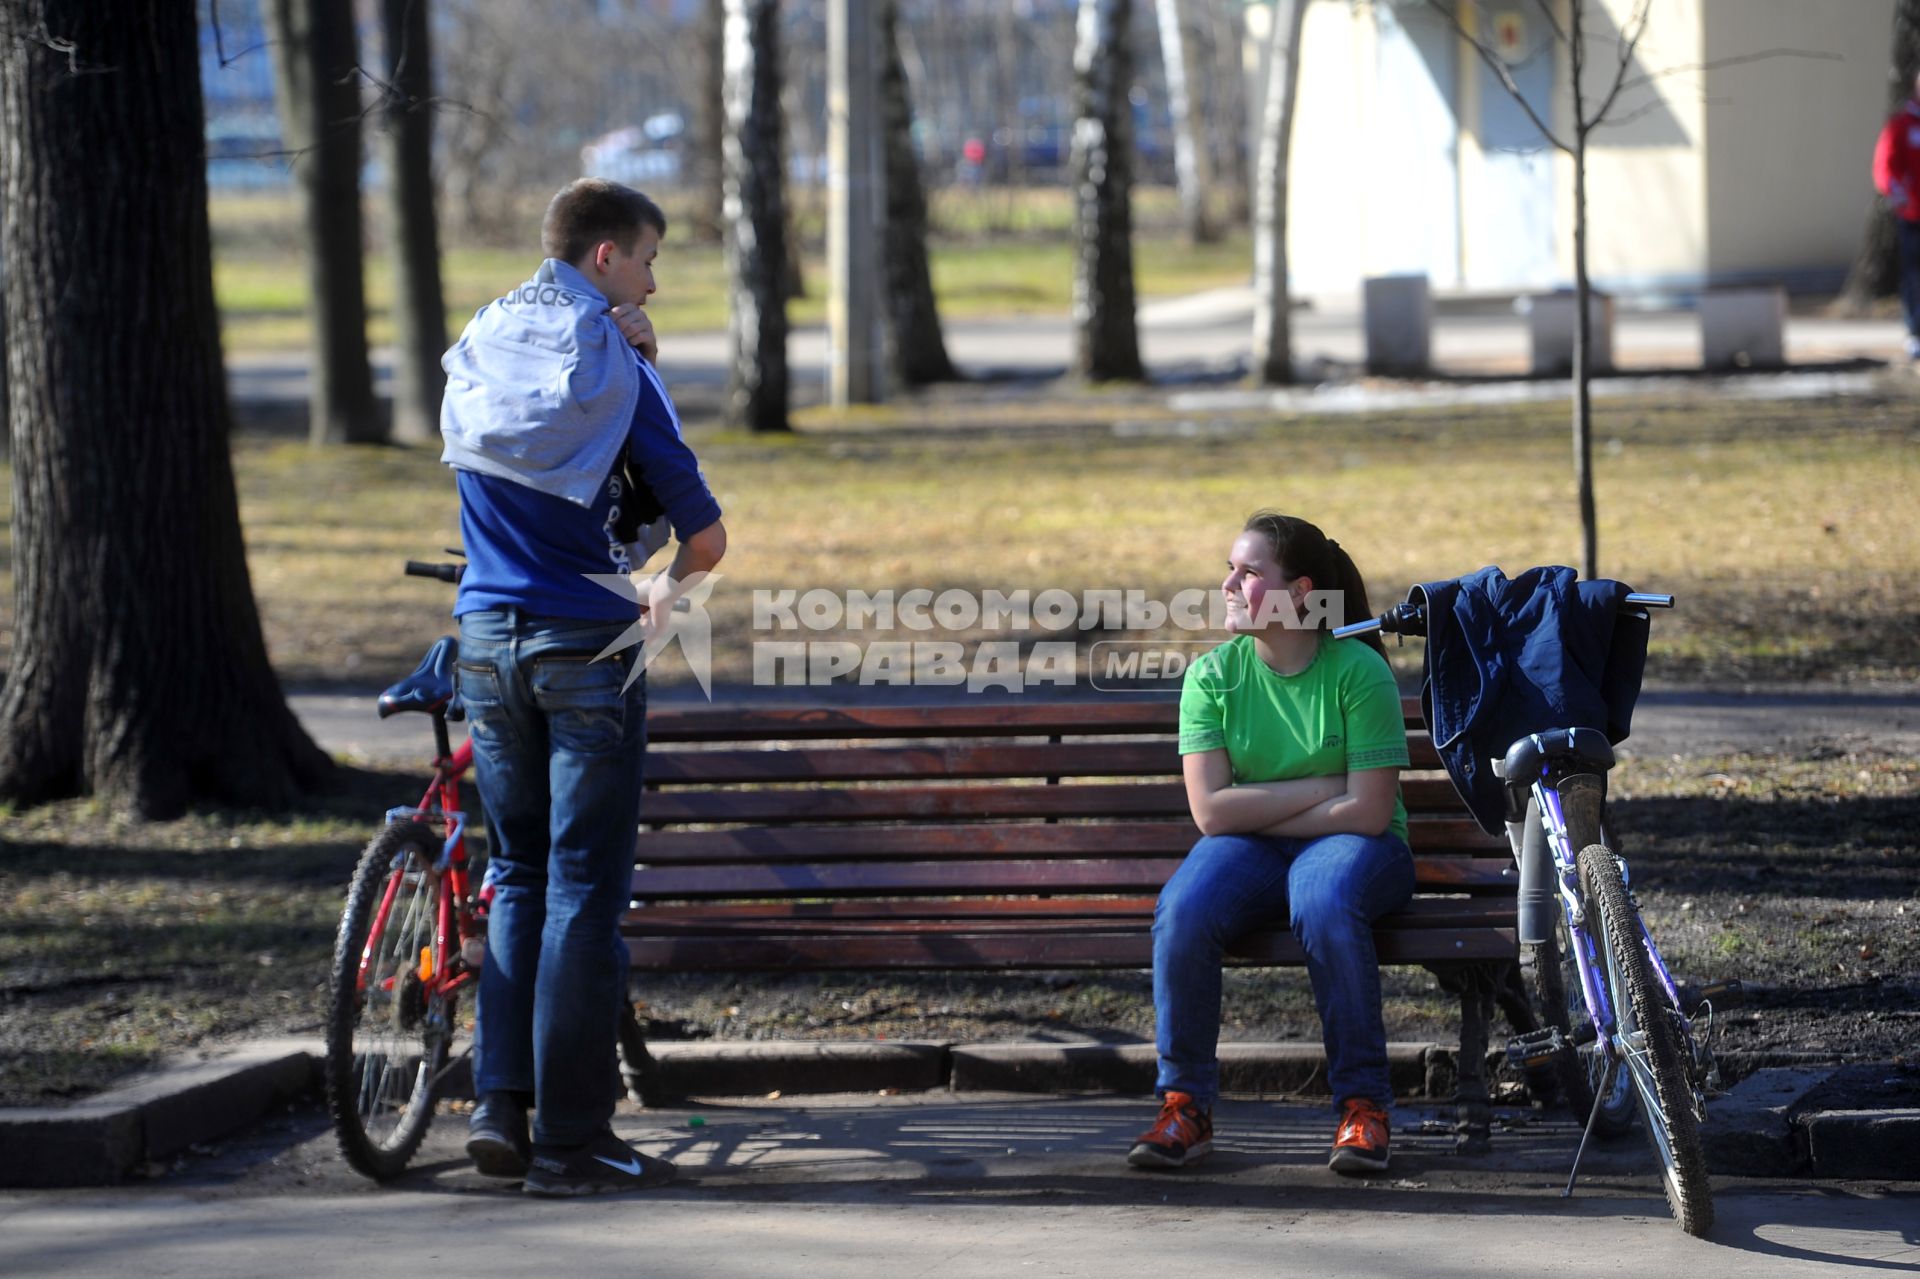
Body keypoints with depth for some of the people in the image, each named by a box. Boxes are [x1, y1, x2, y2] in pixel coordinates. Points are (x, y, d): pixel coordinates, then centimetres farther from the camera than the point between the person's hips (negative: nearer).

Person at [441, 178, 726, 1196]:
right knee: (584, 888, -1)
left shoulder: (477, 348, 8)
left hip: (487, 637, 5)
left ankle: (499, 1105, 7)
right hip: (584, 637, -5)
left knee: (518, 875, 16)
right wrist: (668, 590, 14)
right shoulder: (614, 366, -7)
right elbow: (705, 535, -7)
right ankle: (569, 1141, -2)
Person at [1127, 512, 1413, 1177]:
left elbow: (1367, 811, -15)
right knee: (1182, 913, -31)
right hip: (1246, 851, 3)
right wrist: (1322, 786, -13)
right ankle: (1186, 1104, -16)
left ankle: (1363, 1104, -25)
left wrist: (1256, 810, -10)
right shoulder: (1213, 675, -1)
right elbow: (1212, 810, -9)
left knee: (1324, 904, -38)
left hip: (1348, 846, -2)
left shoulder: (1358, 671, -10)